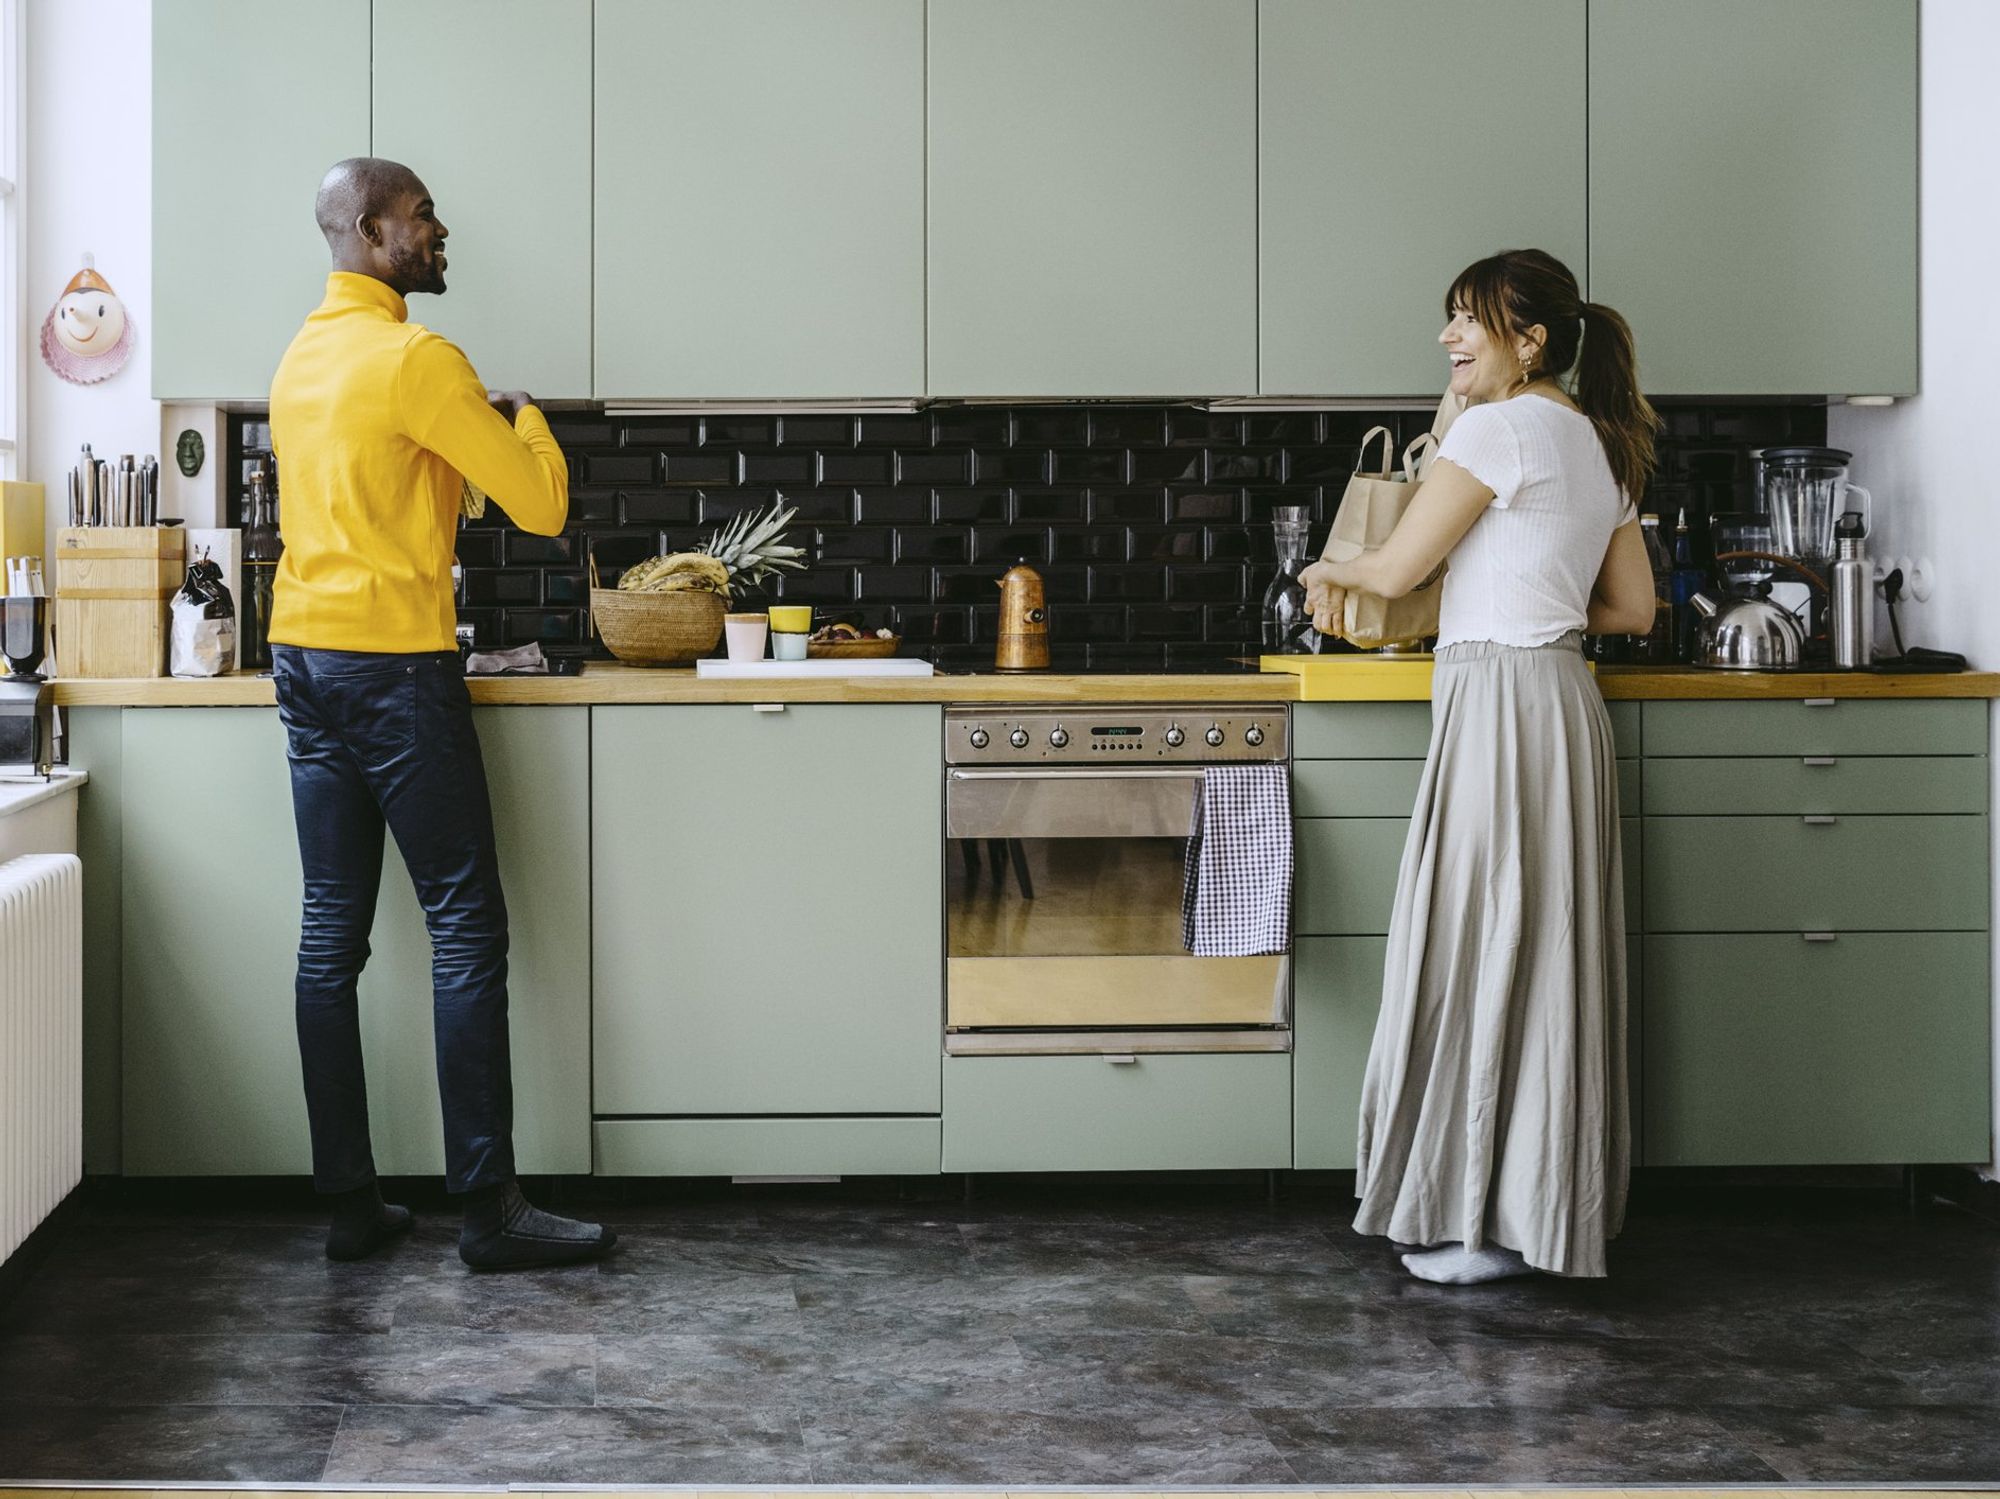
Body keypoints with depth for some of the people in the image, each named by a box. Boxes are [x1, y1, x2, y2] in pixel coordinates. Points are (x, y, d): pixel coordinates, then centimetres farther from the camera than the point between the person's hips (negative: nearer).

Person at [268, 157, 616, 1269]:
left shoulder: (302, 357, 15)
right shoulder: (416, 358, -12)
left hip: (303, 661, 9)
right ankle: (490, 1207, -5)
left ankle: (350, 1200, 10)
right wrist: (522, 416, 6)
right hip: (394, 666, -9)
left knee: (333, 931, 7)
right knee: (467, 928, -5)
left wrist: (473, 426, 21)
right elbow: (543, 506, -12)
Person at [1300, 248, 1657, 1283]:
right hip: (1560, 698, 9)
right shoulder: (1598, 443, 16)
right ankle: (1550, 1205, 17)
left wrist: (1327, 572, 12)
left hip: (1502, 700, -9)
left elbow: (1395, 569, -8)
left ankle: (1490, 1218, 1)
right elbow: (1634, 608, 19)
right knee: (1544, 949, 12)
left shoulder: (1500, 428, -11)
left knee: (1485, 948, -4)